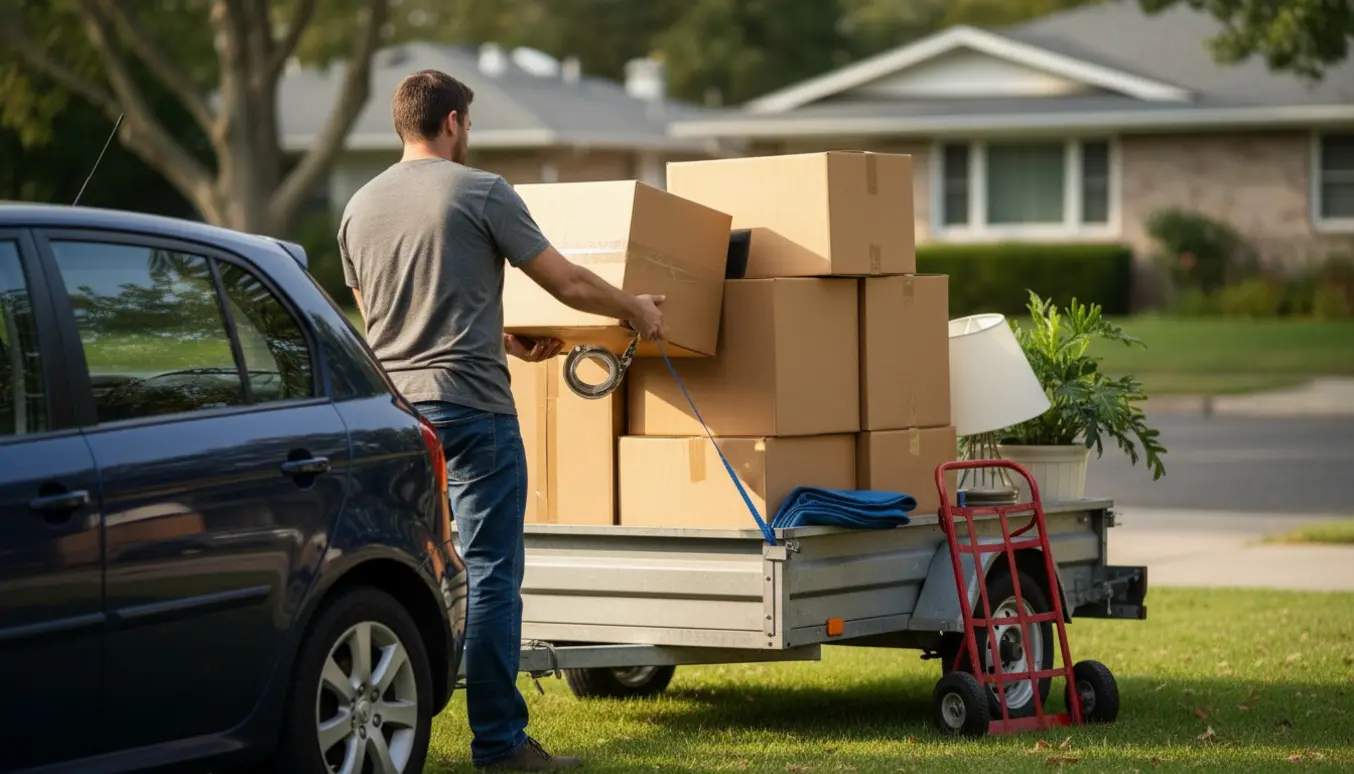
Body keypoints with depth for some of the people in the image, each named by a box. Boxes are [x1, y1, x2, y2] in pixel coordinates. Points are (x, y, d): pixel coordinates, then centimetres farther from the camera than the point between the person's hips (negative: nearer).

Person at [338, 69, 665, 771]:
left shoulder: (359, 208, 12)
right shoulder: (481, 193, -5)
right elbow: (568, 283, -2)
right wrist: (636, 311, 18)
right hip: (470, 407, -6)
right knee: (490, 573, -2)